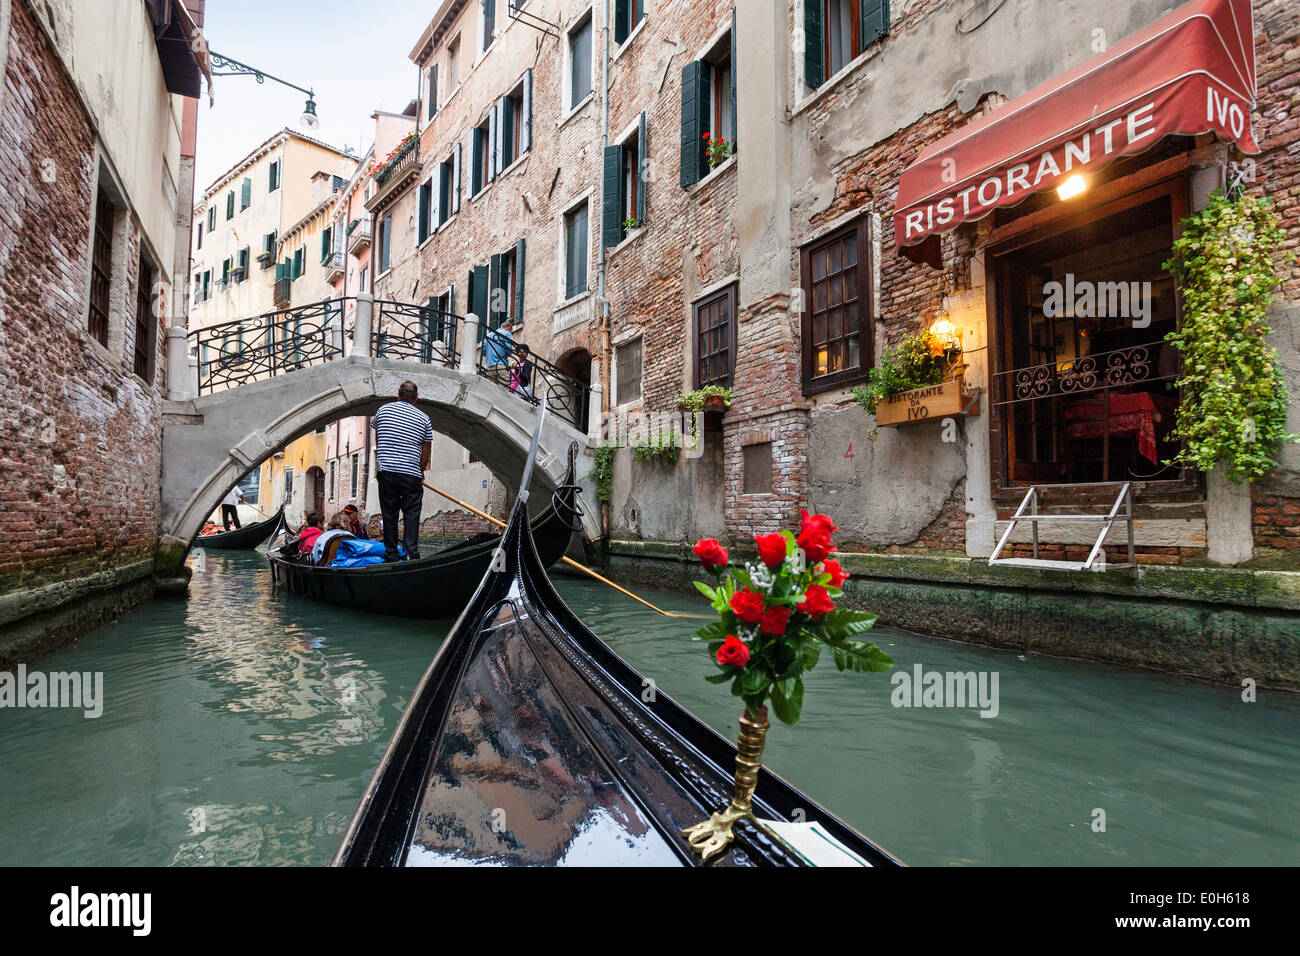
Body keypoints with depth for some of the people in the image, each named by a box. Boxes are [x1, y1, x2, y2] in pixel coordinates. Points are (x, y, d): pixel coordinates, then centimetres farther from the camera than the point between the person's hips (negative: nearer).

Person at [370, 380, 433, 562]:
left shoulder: (383, 410, 8)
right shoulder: (424, 418, 3)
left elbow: (377, 440, 20)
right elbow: (426, 450, 9)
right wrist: (421, 471, 24)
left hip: (386, 471, 1)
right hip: (411, 473, -1)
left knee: (389, 514, 8)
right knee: (411, 514, 4)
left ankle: (391, 555, 12)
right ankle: (412, 553, -3)